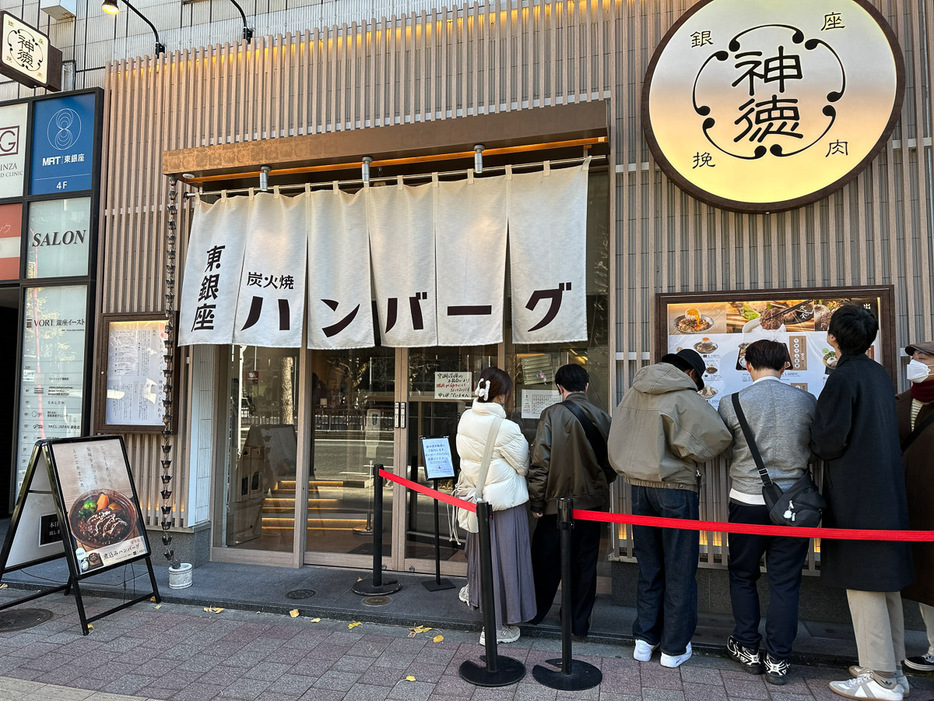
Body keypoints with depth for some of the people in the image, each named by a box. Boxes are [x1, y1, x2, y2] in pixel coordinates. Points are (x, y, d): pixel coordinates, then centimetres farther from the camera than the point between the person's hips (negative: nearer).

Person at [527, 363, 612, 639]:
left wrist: (536, 501, -6)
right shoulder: (603, 417, -1)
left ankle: (534, 613, 29)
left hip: (557, 502, -2)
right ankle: (579, 623, 23)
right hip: (592, 502, 3)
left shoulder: (552, 414, -12)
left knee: (546, 562, 13)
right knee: (585, 564, 13)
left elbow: (540, 461, -13)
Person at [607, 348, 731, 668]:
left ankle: (644, 639, 25)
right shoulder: (685, 397, -13)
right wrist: (691, 454, 5)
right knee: (679, 570, 8)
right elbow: (718, 436, -13)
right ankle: (674, 648, 18)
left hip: (638, 485, 6)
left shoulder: (633, 393, 6)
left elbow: (618, 440, 11)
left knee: (648, 566, 17)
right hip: (676, 487, -6)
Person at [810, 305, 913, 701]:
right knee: (886, 582, 16)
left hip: (856, 497, -9)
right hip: (887, 491, 9)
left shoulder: (843, 377, -15)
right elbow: (882, 431, 17)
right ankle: (893, 668, 26)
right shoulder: (881, 375, 11)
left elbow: (829, 442, -18)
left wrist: (812, 438, 2)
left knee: (863, 583, -1)